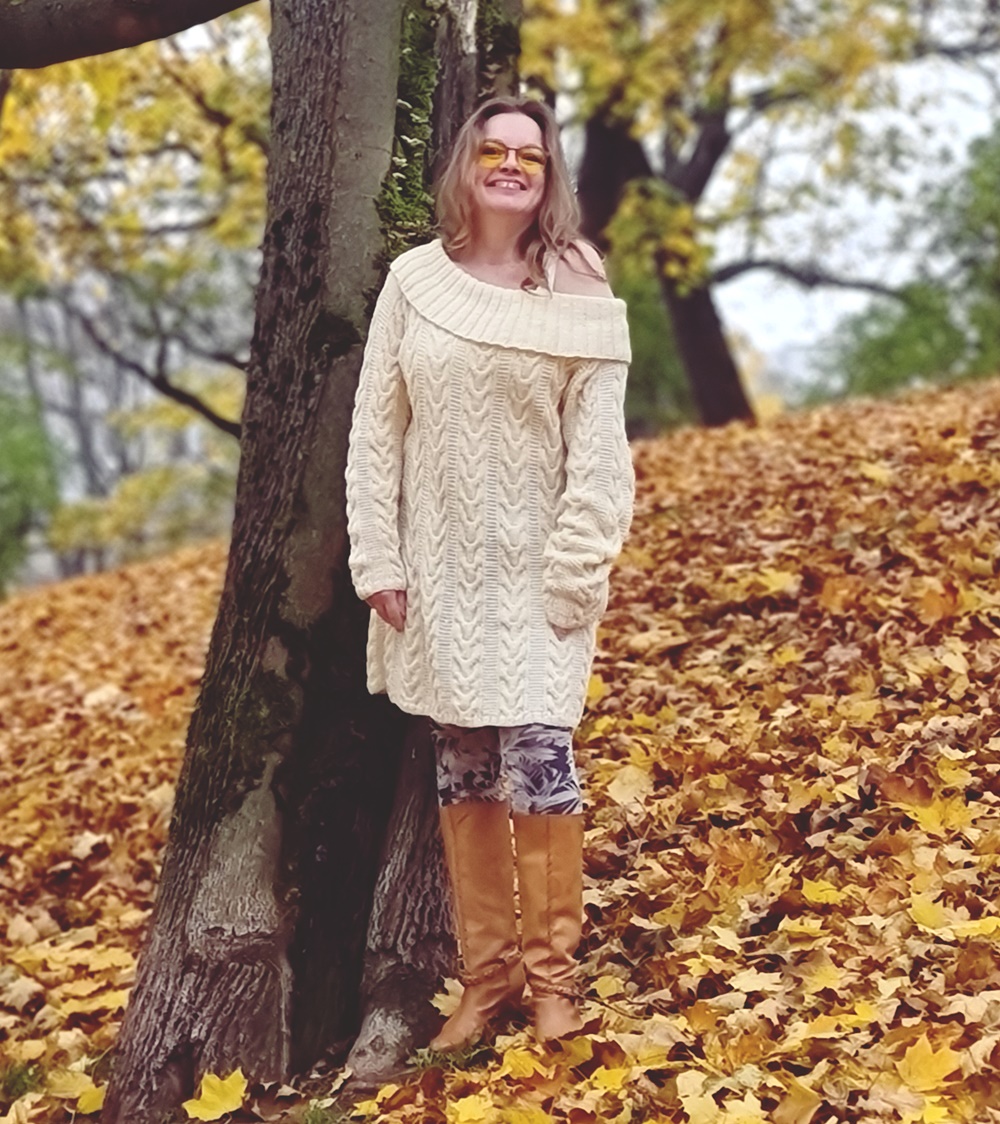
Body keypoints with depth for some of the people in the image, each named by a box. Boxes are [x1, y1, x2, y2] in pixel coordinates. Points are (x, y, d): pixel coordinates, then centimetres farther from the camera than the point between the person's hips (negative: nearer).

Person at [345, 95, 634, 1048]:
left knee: (537, 762, -9)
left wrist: (576, 571, -12)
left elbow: (598, 447, -6)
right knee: (461, 772, 7)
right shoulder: (413, 281, 2)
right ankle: (485, 972, 19)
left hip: (532, 569, -2)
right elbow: (375, 430, 3)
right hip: (439, 569, 3)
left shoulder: (576, 295, -3)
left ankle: (552, 975, 8)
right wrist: (376, 558, -2)